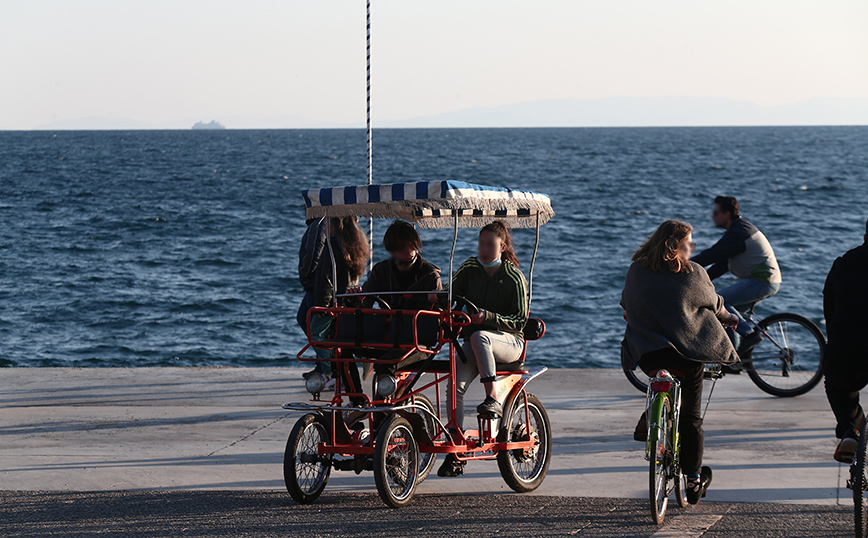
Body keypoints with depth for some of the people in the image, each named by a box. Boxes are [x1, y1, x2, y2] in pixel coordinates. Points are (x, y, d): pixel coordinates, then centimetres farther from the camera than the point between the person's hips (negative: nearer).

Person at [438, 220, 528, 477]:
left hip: (508, 342, -4)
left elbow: (519, 321, -9)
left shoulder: (514, 278, -6)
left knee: (479, 337, -38)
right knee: (456, 383, -22)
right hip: (474, 343, 4)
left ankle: (492, 399, -36)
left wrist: (487, 316, -25)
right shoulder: (470, 269, 7)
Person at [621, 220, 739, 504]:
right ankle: (693, 480, 12)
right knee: (691, 417, 8)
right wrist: (725, 315, 32)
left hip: (648, 352, 3)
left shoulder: (636, 271, 1)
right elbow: (713, 303, 9)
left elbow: (626, 306, 17)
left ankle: (649, 418, 13)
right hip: (689, 354, -3)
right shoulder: (693, 273, -7)